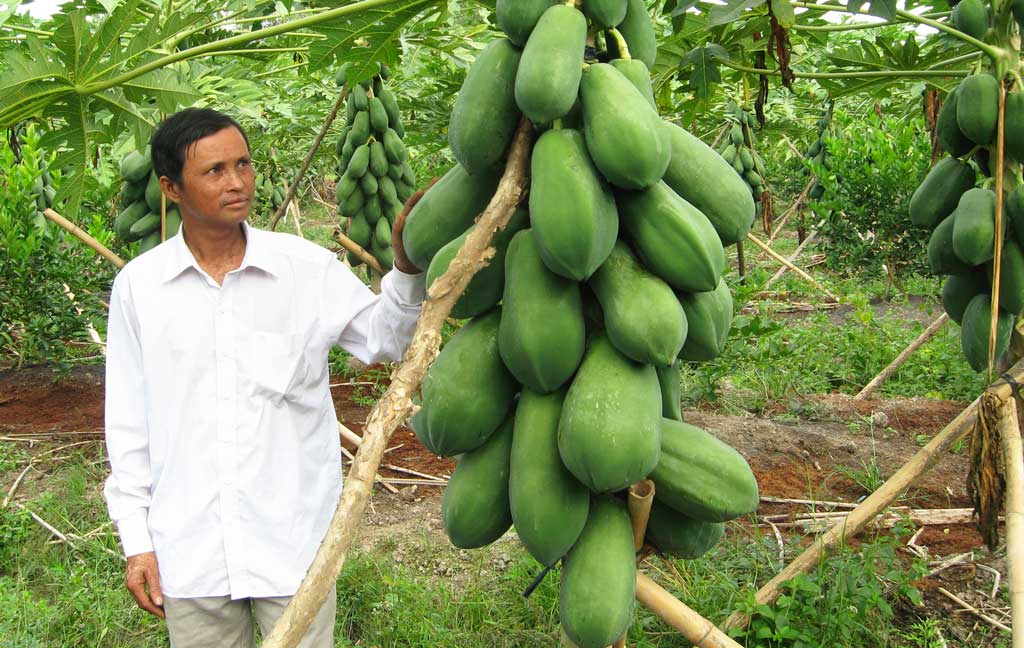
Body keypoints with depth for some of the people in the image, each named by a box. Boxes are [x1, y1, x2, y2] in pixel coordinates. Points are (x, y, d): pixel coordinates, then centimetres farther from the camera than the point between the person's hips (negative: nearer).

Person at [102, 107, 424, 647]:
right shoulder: (138, 284, -1)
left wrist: (406, 268, -17)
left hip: (292, 541, 0)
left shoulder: (307, 267, -4)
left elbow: (382, 337, 3)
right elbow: (129, 420, 4)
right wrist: (136, 540, 4)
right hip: (188, 547, 1)